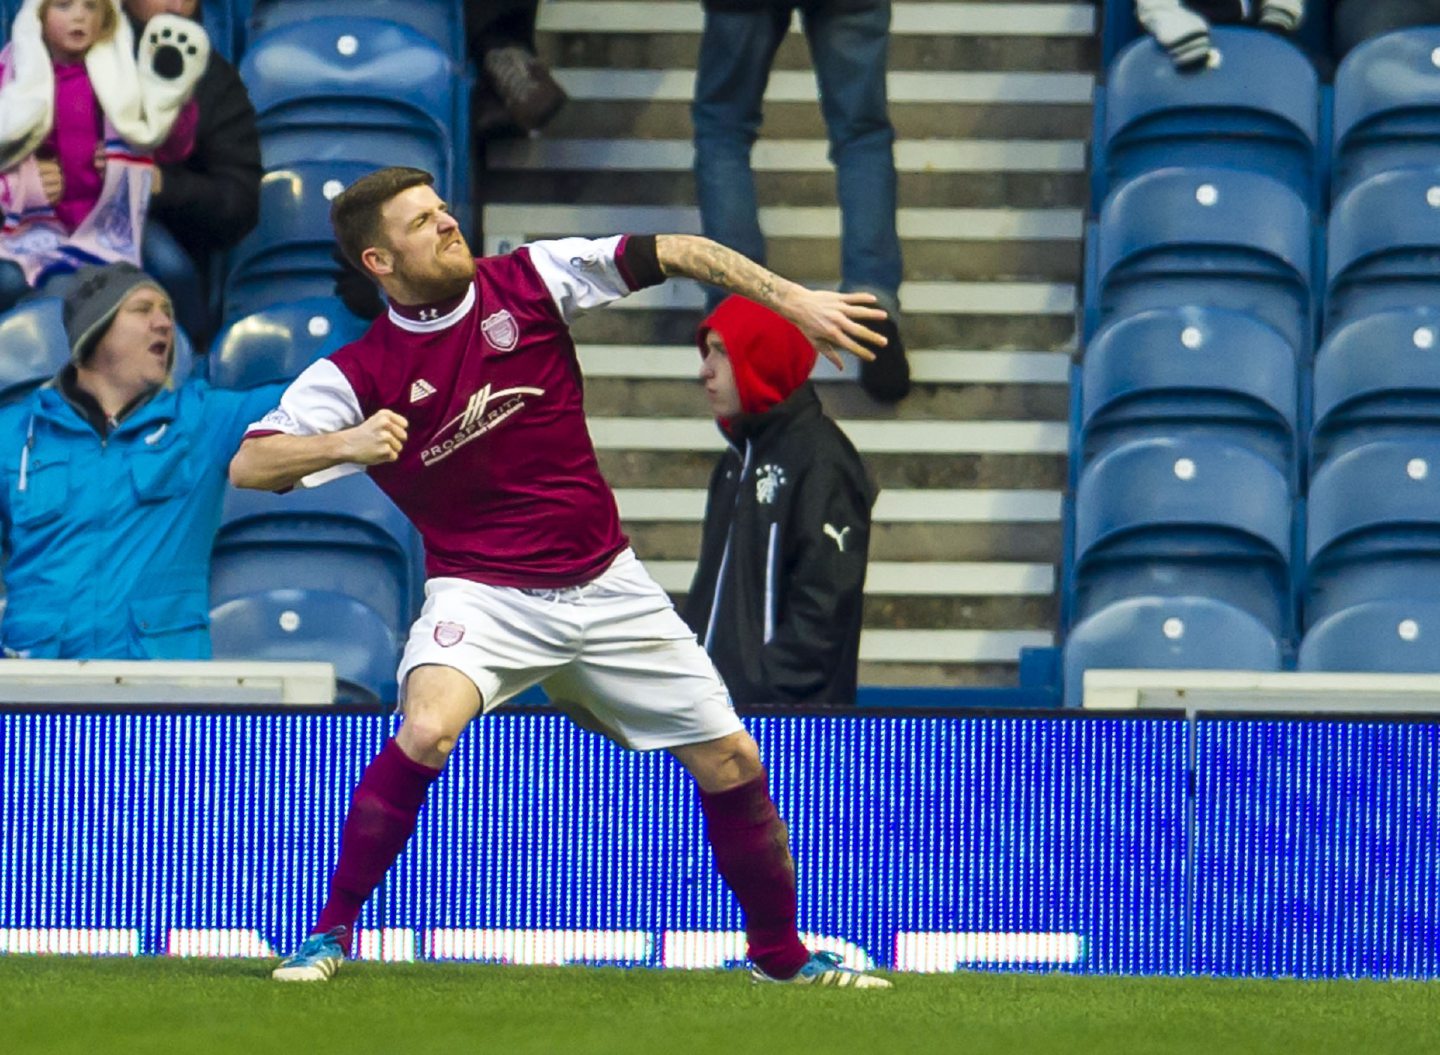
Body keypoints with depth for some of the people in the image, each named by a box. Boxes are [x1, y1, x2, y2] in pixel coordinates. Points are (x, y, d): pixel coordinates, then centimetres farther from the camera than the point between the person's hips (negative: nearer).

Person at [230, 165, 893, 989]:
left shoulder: (528, 283, -3)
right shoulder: (359, 376, -9)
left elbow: (672, 254, -3)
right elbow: (248, 465, -16)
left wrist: (792, 300, -12)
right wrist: (345, 444, -34)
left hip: (608, 588, 3)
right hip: (482, 596, -3)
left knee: (733, 765, 5)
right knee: (426, 732, -33)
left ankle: (781, 952, 28)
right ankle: (331, 932, -17)